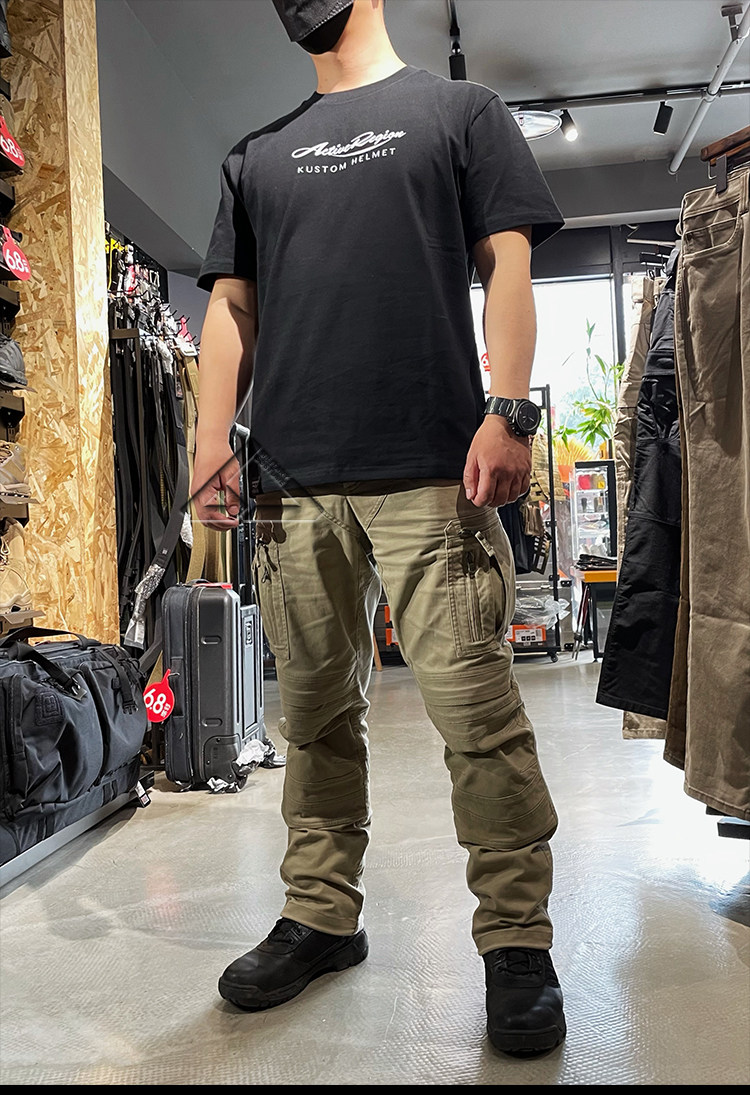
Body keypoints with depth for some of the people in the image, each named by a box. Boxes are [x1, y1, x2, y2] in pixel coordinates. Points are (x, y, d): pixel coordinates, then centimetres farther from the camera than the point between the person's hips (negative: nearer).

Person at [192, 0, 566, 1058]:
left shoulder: (460, 108, 17)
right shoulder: (257, 156, 26)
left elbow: (508, 262, 5)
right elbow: (230, 306, 19)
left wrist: (510, 409, -10)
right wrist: (213, 443, 6)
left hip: (432, 471, -3)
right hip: (294, 482, 4)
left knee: (476, 710, -8)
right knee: (317, 713, 8)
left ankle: (516, 943, 7)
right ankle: (322, 917, 23)